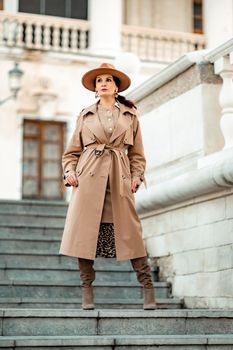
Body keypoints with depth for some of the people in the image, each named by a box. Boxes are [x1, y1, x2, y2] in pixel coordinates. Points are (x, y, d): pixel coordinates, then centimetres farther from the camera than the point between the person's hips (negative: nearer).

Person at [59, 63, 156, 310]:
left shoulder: (130, 115, 15)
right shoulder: (85, 115, 15)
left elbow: (137, 154, 16)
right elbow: (71, 152, 16)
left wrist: (137, 176, 2)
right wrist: (70, 172, -1)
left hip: (119, 179, 0)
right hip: (88, 178, 1)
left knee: (129, 233, -5)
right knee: (85, 232, -5)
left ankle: (148, 289, 1)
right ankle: (87, 292, 3)